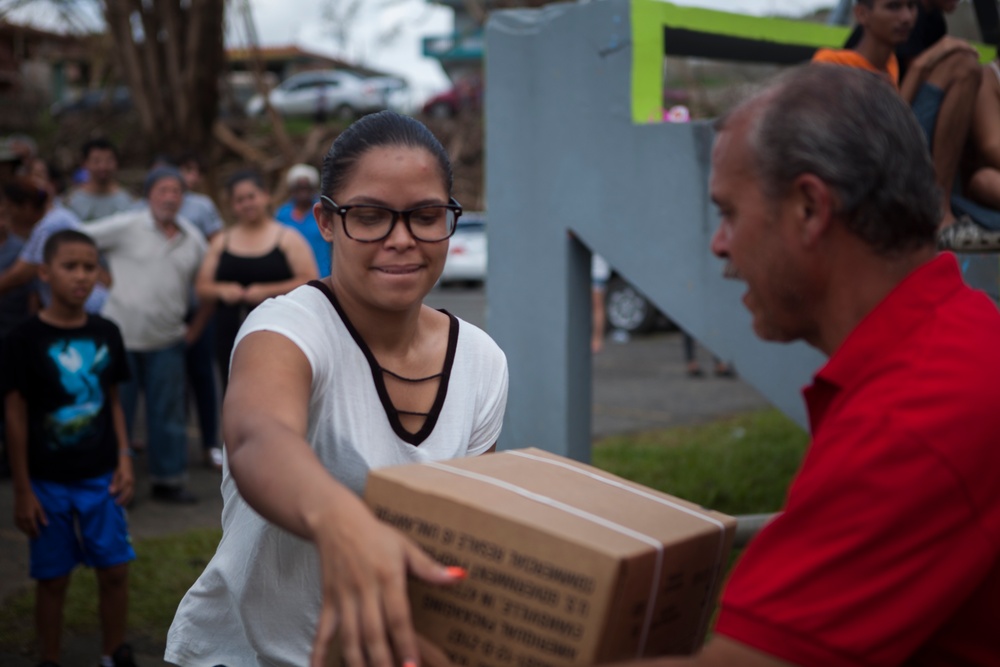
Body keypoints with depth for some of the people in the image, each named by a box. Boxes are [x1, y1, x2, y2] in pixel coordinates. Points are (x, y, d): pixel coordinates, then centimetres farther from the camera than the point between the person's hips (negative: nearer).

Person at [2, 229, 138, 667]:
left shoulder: (105, 334, 1)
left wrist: (124, 460, 2)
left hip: (100, 478, 3)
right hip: (48, 482, -3)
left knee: (115, 570, 7)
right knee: (53, 578, 7)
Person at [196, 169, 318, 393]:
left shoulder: (288, 238, 4)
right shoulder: (221, 242, 16)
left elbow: (309, 282, -6)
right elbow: (202, 288, 15)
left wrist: (268, 291, -15)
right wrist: (222, 290, -7)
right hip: (230, 339, 4)